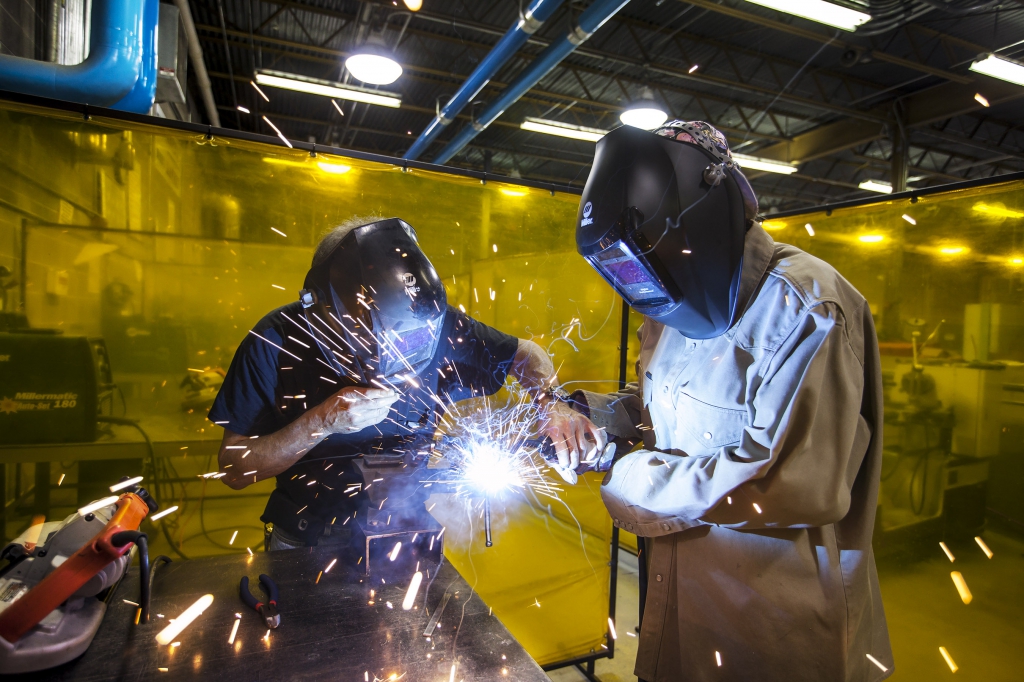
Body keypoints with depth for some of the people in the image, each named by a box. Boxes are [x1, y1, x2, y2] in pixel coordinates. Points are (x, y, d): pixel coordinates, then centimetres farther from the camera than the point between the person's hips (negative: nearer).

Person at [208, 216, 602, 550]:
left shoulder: (437, 327, -18)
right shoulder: (277, 342, -18)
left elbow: (524, 354, -2)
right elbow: (234, 470, -12)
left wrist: (550, 403, -21)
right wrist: (323, 422, -26)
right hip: (306, 542, 0)